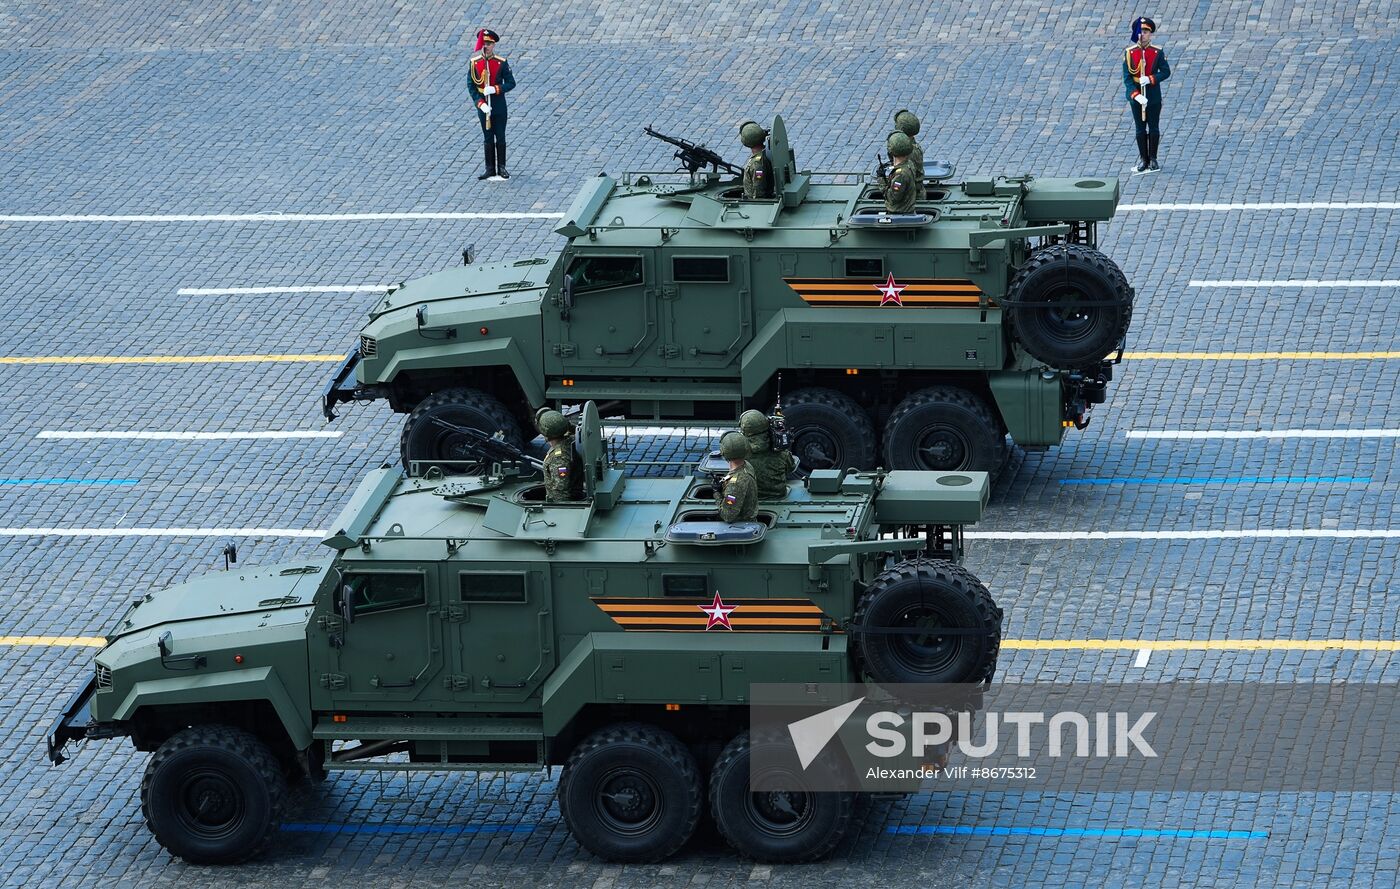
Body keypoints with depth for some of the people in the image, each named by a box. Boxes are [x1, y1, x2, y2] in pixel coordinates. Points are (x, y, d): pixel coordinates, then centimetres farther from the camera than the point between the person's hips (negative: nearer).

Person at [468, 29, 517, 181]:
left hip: (498, 105, -1)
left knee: (500, 138, 4)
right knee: (488, 138, 7)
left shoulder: (501, 63, -5)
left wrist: (495, 89, -21)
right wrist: (480, 104, -13)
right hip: (483, 105, 1)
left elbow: (511, 83, -4)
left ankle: (501, 168, 13)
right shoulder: (474, 63, -2)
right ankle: (490, 169, 12)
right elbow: (471, 86, -2)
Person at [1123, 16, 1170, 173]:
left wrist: (1150, 79, -22)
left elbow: (1166, 72, -5)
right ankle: (1143, 159, 19)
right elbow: (1127, 78, -8)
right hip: (1136, 97, 1)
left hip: (1154, 96, -1)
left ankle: (1153, 159, 16)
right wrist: (1136, 95, -22)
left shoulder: (1158, 52, -5)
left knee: (1153, 129, 6)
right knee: (1140, 129, 9)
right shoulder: (1129, 53, -5)